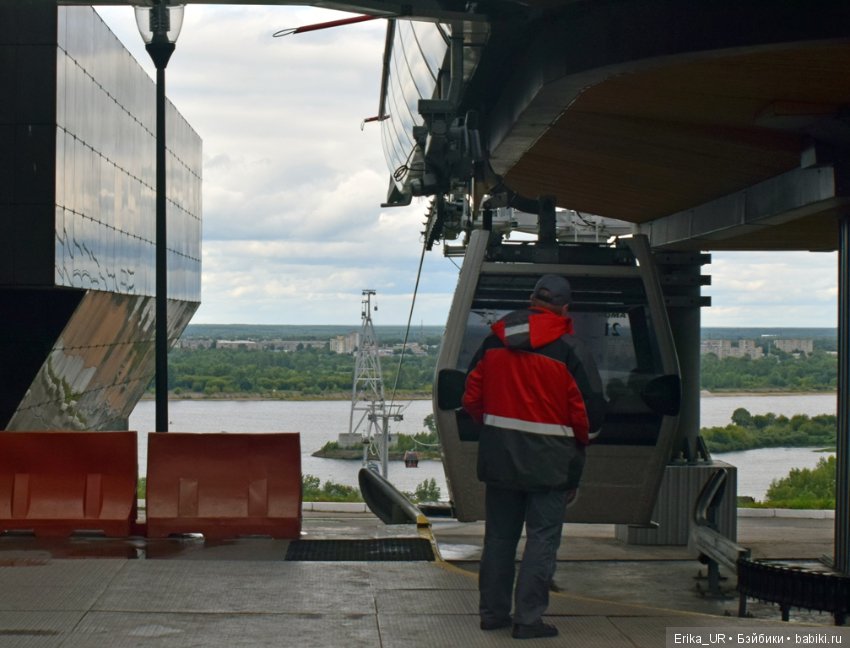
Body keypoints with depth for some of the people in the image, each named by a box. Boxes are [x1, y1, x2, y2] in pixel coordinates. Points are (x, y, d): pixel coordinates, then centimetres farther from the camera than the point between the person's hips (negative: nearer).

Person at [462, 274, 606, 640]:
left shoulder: (494, 341, 4)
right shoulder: (569, 350, -11)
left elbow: (472, 397, 10)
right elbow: (591, 410, -9)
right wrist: (579, 441, 10)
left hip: (498, 457, 5)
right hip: (547, 460, -5)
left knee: (499, 535, 14)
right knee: (543, 537, 2)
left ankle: (492, 612, 21)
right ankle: (528, 617, 0)